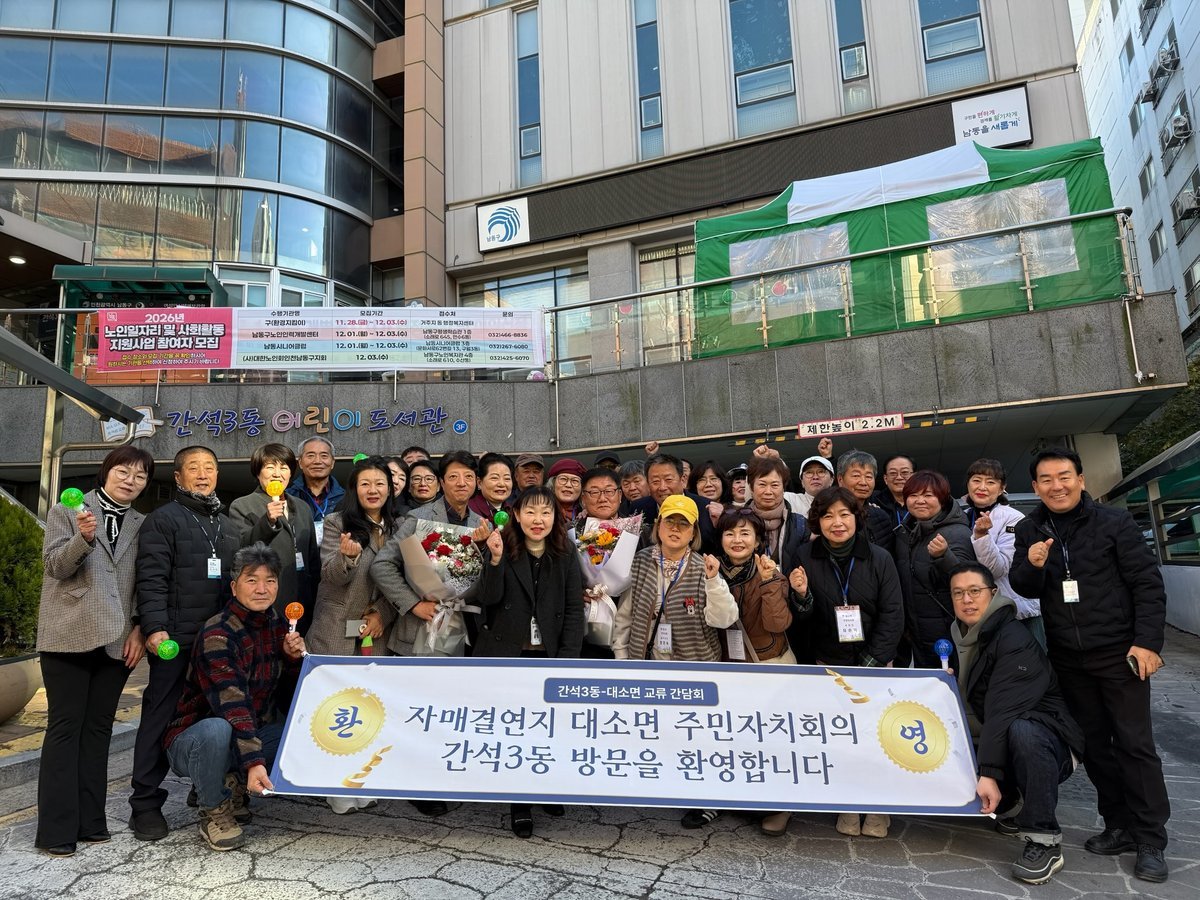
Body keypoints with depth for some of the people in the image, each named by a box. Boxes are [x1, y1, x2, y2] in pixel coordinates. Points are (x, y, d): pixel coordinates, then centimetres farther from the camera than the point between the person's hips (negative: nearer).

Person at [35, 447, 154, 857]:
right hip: (69, 637, -3)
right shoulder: (67, 510, 3)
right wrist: (84, 538, -28)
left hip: (117, 640, 3)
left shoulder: (142, 525, 11)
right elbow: (56, 565, -8)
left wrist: (139, 629, 0)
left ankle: (90, 821, 16)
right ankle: (56, 829, 7)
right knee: (64, 727, 0)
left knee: (98, 728, 9)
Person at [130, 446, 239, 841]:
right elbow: (151, 579, -10)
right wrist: (154, 628, -19)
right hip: (175, 641, -5)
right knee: (160, 718, 1)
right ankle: (146, 804, 12)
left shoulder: (227, 525, 18)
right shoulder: (163, 519, -1)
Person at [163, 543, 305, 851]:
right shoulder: (218, 633, -21)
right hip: (192, 740, -6)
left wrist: (294, 658, -14)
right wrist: (254, 762, -42)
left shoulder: (278, 627, -1)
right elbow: (232, 703, -33)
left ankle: (233, 785, 4)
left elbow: (288, 702, 5)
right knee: (216, 730, -39)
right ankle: (213, 812, -10)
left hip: (253, 735, 6)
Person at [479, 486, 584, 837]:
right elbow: (489, 599, -12)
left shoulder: (565, 557, 2)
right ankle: (519, 804, 19)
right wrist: (495, 560, -27)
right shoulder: (504, 550, -3)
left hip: (549, 656, 1)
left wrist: (567, 659, -7)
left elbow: (574, 610, 1)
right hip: (506, 654, -1)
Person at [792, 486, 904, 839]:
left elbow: (893, 614, -4)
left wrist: (870, 663, -9)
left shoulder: (879, 558, -4)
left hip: (874, 662, 0)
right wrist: (803, 596, -20)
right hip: (829, 663, 1)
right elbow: (803, 619, 2)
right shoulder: (806, 557, -3)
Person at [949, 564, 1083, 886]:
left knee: (1021, 731, -40)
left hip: (1045, 743, -7)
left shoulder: (1014, 639, -19)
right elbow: (959, 706, 11)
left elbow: (1004, 711, -29)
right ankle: (1013, 807, 11)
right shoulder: (960, 639, 5)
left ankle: (1044, 842, -23)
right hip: (990, 741, 7)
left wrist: (990, 773, -35)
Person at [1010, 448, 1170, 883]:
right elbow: (1025, 589, 1)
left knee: (1134, 743, 0)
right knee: (1094, 744, 11)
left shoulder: (1114, 522, -7)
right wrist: (1032, 566, -21)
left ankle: (1151, 840, 12)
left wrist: (1147, 642, -14)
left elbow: (1148, 584, -7)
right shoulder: (1029, 530, 3)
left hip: (1118, 653, -4)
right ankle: (1120, 826, 25)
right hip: (1067, 659, 4)